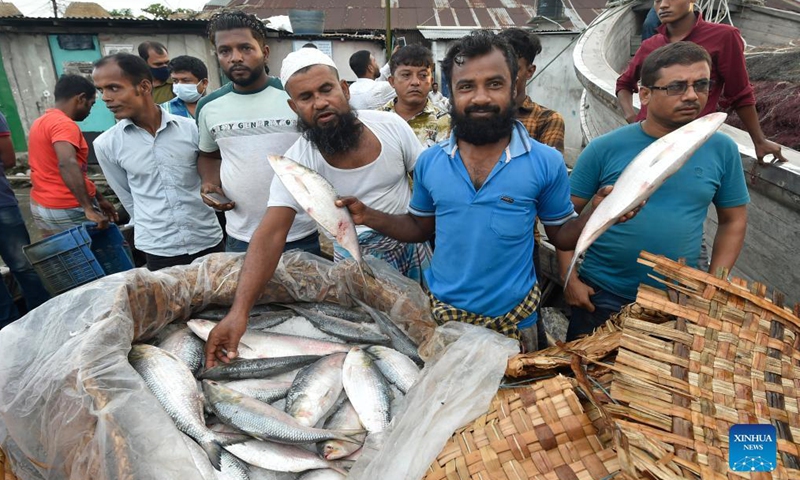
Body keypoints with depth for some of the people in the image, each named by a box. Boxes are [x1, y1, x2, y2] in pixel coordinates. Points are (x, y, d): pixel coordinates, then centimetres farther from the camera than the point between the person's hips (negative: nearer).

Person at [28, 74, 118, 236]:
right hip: (68, 210, -9)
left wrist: (98, 198, 18)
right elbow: (67, 165, -35)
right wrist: (89, 208, -39)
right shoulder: (64, 124, -17)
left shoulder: (41, 122, 14)